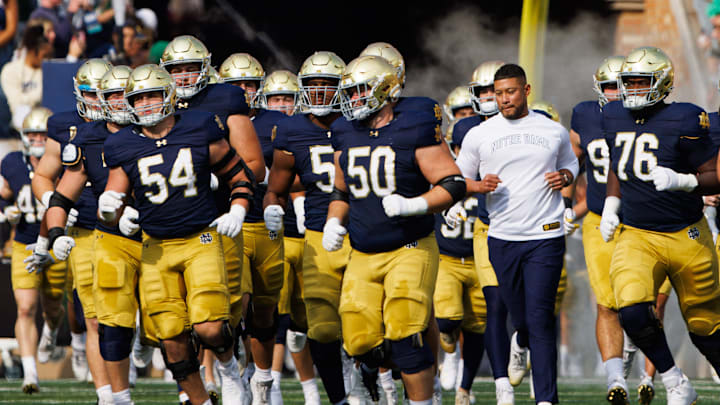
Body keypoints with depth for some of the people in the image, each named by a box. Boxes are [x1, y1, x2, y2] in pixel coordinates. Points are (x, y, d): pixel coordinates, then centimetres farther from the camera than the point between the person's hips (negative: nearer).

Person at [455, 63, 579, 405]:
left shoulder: (553, 132, 7)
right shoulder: (479, 135, 5)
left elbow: (570, 163, 22)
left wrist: (564, 177, -1)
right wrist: (480, 186, -10)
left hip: (545, 236, -1)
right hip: (502, 237, 2)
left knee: (540, 319, -10)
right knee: (521, 318, 8)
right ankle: (522, 341, 46)